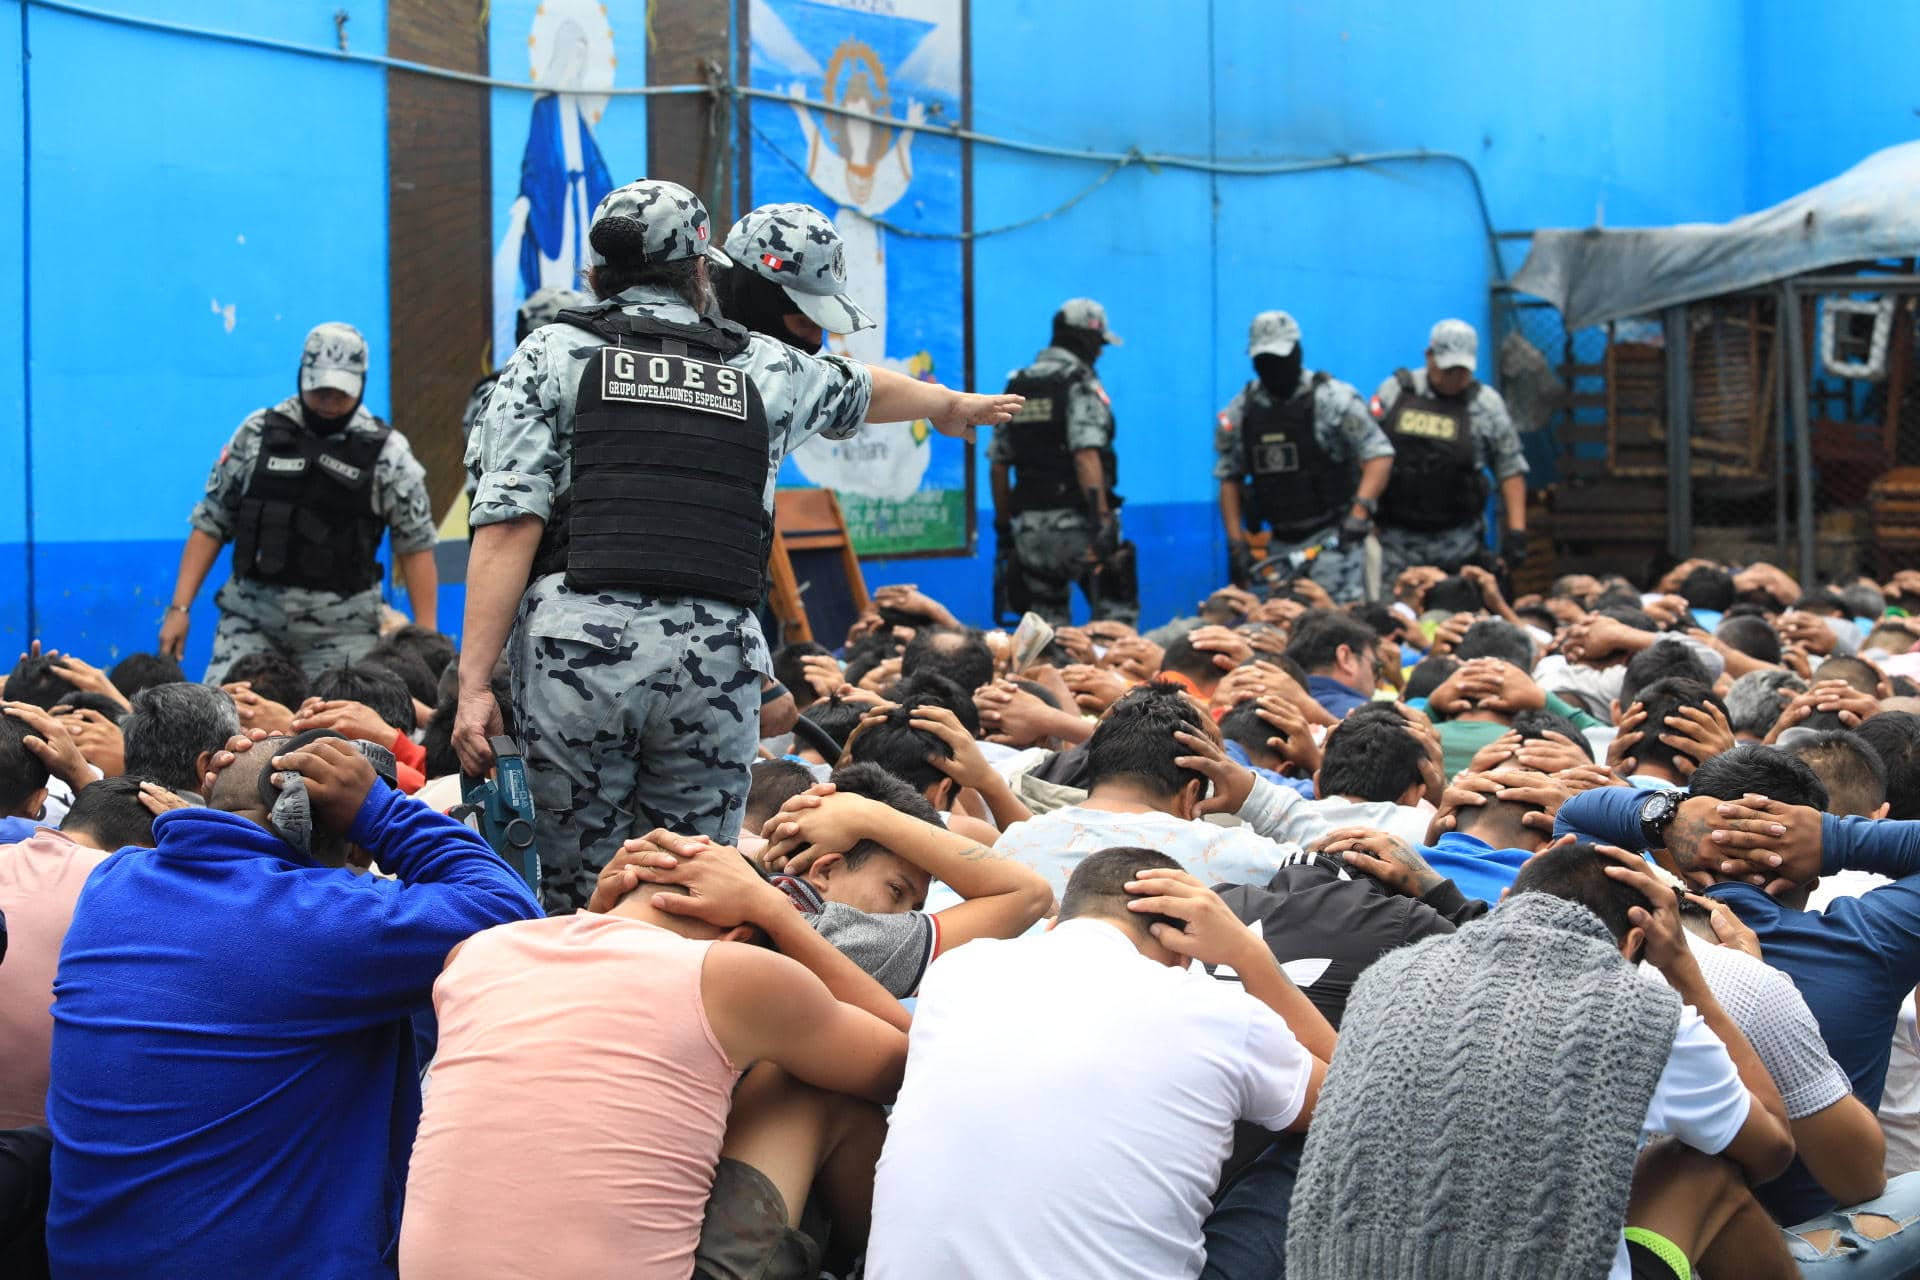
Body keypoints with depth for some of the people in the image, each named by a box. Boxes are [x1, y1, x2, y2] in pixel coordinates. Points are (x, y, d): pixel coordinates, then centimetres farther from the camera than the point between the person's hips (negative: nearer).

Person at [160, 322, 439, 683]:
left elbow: (415, 546, 3)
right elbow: (210, 523, 9)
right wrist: (179, 607, 3)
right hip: (252, 616, 2)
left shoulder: (386, 452, 1)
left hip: (342, 628, -1)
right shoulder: (257, 433, 5)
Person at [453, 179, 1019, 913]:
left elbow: (510, 524, -1)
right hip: (715, 659, 2)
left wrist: (475, 681, -3)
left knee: (578, 905, 1)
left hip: (578, 641, -1)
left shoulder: (553, 355, 10)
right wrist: (952, 405, 63)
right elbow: (866, 390, 41)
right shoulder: (762, 367, 18)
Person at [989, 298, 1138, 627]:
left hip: (1029, 526, 6)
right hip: (1076, 521, -6)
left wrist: (1003, 526, 20)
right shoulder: (1081, 384, -7)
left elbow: (998, 466, 14)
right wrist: (1102, 518, -23)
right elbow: (1086, 455, -20)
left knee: (1046, 626, 11)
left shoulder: (1015, 386, 13)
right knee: (1116, 615, 0)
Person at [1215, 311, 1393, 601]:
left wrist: (1360, 512, -23)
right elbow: (1229, 478, 11)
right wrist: (1236, 543, 4)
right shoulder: (1239, 411, 6)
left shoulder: (1333, 398, -8)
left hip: (1332, 536, -5)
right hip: (1279, 542, 5)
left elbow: (1379, 456, -10)